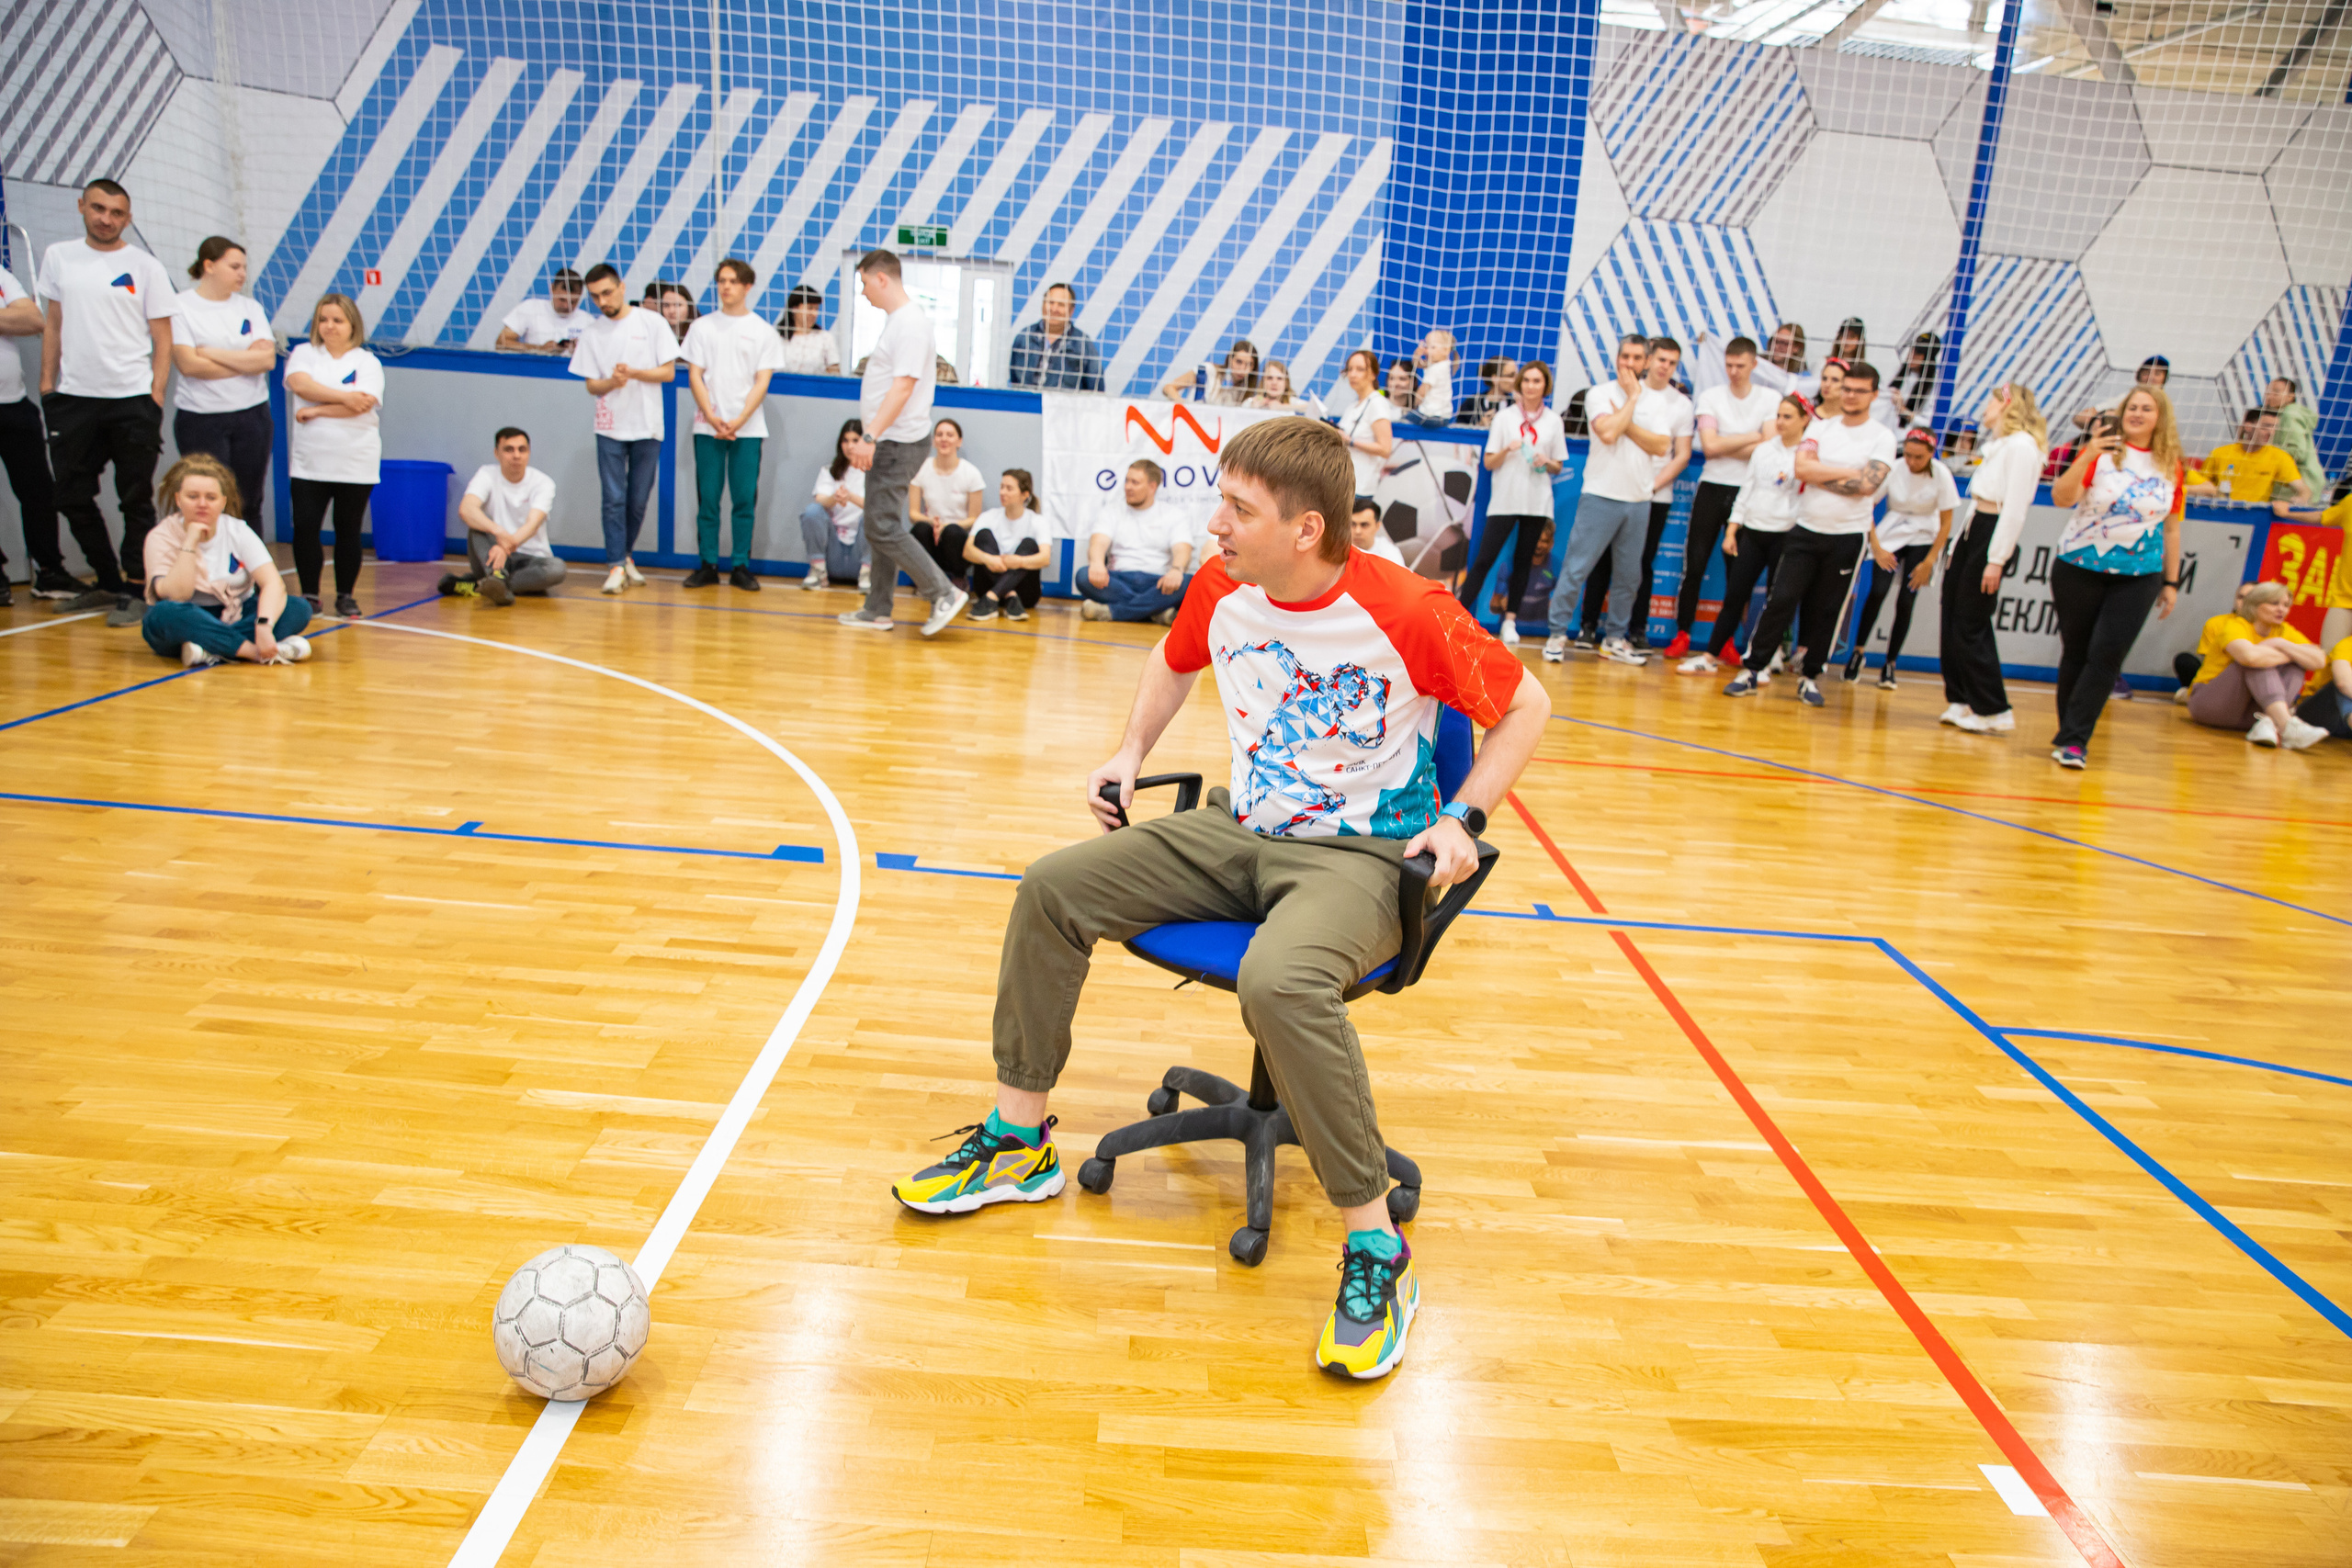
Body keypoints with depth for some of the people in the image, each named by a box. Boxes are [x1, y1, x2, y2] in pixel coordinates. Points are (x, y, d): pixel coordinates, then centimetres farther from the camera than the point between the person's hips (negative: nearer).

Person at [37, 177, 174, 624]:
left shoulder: (145, 267, 1)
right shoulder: (58, 257, 11)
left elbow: (163, 338, 1)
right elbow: (54, 324, 15)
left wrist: (156, 396, -7)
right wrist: (47, 381, 8)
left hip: (132, 399, -4)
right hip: (73, 398, 4)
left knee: (136, 501, -1)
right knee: (72, 496, 8)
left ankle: (135, 590, 7)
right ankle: (109, 582, 22)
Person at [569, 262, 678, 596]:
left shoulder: (652, 322, 0)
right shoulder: (592, 331, 4)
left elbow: (668, 372, -3)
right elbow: (591, 385, 3)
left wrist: (633, 373, -18)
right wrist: (612, 382, -18)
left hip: (647, 427, 0)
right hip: (610, 427, 0)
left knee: (638, 500, 6)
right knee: (614, 499, -5)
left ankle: (625, 556, 25)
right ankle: (616, 567, -2)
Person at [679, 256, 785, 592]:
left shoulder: (763, 332, 6)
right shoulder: (702, 326, 8)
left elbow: (762, 382, 0)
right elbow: (695, 375, 4)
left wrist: (738, 421, -11)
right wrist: (712, 417, -10)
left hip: (748, 428, -1)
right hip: (708, 427, 1)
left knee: (745, 499, -1)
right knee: (707, 498, 1)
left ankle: (741, 567, 6)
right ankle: (707, 564, 8)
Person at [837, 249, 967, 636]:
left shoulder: (911, 324, -16)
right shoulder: (896, 321, 16)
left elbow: (903, 387, -24)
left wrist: (870, 436, -27)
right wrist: (868, 437, 22)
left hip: (898, 443, -10)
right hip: (887, 443, 10)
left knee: (884, 529, -11)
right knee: (882, 527, 12)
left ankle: (944, 593, -6)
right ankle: (877, 611, 18)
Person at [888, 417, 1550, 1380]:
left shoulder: (1406, 612, -19)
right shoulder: (1221, 588, -2)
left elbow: (1525, 706, -5)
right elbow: (1174, 661, 23)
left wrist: (1464, 818, -14)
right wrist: (1132, 752, 12)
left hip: (1364, 856, -7)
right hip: (1240, 832, 7)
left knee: (1279, 981, -39)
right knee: (1052, 888, -4)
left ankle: (1377, 1253, -21)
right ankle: (1018, 1141, 12)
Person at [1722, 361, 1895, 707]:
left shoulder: (1882, 437, -1)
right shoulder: (1820, 426, 6)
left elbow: (1867, 485, -16)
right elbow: (1801, 468, -10)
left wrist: (1819, 476, -10)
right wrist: (1848, 472, -10)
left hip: (1847, 536, -1)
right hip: (1806, 529, 1)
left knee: (1826, 611, 5)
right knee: (1781, 601, -5)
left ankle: (1810, 677, 17)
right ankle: (1751, 670, 0)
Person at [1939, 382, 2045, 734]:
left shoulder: (2021, 445, -12)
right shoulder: (1999, 444, 18)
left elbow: (2015, 508, -19)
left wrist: (1997, 560, -22)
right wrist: (1957, 548, 15)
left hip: (1993, 534, -9)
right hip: (1972, 532, 9)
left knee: (1970, 626, -7)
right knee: (1953, 621, 8)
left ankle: (1994, 712, -1)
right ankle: (1962, 701, 14)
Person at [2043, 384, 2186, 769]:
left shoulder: (2171, 467, 6)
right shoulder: (2102, 452, -1)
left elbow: (2172, 527, 12)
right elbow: (2061, 497, -14)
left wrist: (2171, 581, 12)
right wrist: (2087, 457, -29)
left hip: (2138, 577, 1)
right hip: (2080, 568, -1)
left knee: (2107, 654, -11)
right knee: (2076, 653, 7)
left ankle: (2072, 740, -9)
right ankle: (2071, 735, 21)